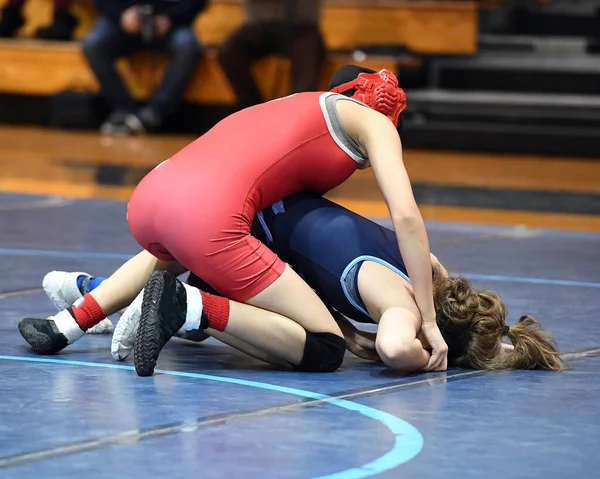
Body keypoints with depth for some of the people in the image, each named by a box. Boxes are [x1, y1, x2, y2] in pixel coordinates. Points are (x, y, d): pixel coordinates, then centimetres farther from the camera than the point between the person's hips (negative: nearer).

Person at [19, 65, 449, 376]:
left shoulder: (293, 106, 34)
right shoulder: (374, 122, 15)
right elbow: (406, 216, 4)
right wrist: (428, 320, 7)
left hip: (148, 196, 8)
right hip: (207, 218, -8)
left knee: (171, 251, 45)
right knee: (327, 351, 1)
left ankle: (68, 325, 26)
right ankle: (189, 306, -14)